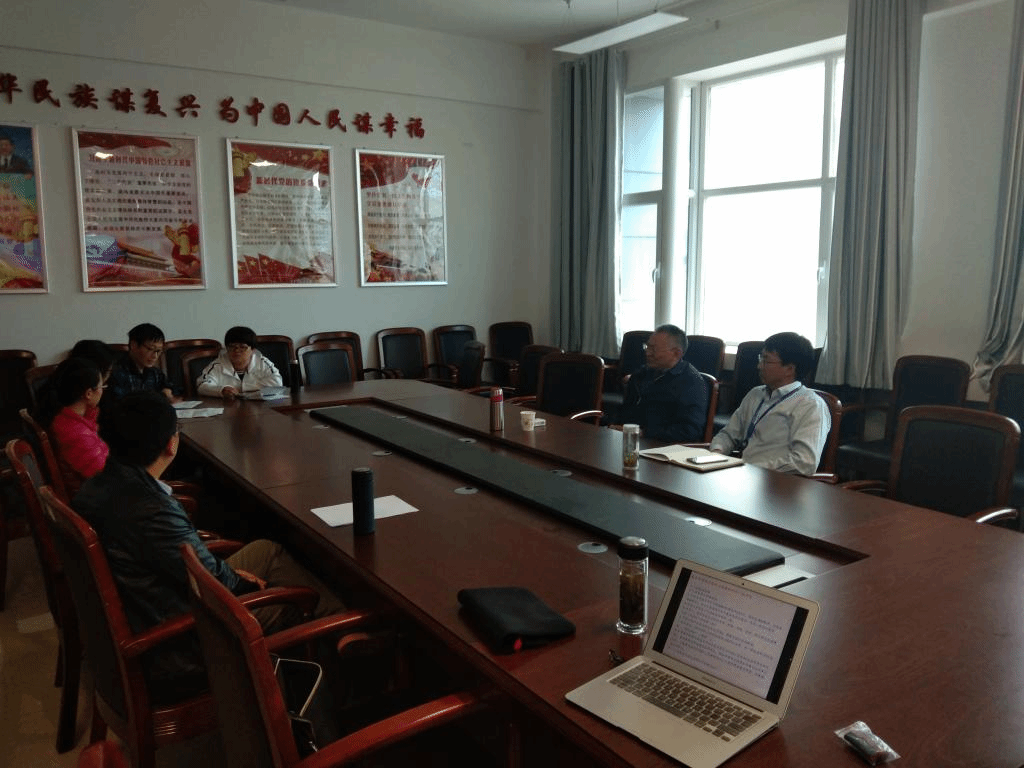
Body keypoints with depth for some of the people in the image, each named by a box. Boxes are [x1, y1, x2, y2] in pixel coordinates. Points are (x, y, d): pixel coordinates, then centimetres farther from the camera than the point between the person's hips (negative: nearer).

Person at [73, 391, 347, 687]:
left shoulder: (98, 485, -5)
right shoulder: (151, 511, -35)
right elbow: (213, 581, -21)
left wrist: (225, 572, 7)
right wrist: (242, 582, 0)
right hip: (174, 652, -9)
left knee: (266, 549, 16)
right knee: (306, 598, 6)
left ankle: (339, 615, 30)